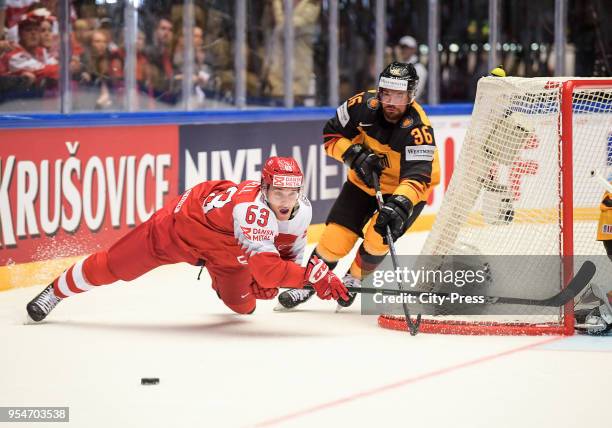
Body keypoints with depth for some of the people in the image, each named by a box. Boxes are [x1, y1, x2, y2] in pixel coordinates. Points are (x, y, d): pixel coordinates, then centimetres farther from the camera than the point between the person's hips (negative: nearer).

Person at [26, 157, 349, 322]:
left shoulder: (302, 210, -20)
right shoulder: (253, 209, -44)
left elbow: (291, 251, 1)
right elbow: (265, 266, -51)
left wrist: (268, 281, -13)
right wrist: (313, 276, -59)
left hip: (227, 253, 6)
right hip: (183, 223, -6)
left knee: (243, 306, 7)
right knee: (115, 265, 2)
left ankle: (224, 287, 46)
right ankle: (56, 291, 26)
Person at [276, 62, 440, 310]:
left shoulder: (418, 128, -33)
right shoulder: (364, 106, -20)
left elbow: (417, 177, -41)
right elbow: (331, 134, -6)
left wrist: (400, 205, -57)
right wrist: (354, 154, -23)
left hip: (405, 189, -3)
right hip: (364, 180, 3)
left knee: (379, 237, -21)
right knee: (336, 237, -5)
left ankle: (354, 279, 8)